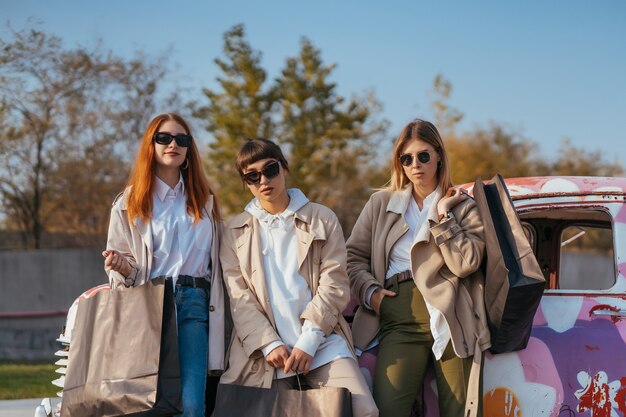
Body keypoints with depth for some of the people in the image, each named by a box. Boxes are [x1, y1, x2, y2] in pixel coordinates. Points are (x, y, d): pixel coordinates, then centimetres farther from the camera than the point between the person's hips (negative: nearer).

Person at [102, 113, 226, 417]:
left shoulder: (205, 201, 18)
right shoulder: (129, 203, 9)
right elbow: (123, 274, 9)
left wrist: (219, 320, 11)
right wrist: (123, 268, -13)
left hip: (194, 304, 2)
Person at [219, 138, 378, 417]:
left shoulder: (322, 219, 11)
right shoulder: (235, 231, 13)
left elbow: (335, 284, 2)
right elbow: (238, 296, 3)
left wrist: (308, 341, -10)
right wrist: (269, 345, -11)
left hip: (321, 342, 0)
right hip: (265, 350, 1)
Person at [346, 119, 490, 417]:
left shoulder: (462, 206, 12)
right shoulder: (382, 203, 18)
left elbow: (466, 263, -2)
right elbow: (353, 256, 16)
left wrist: (442, 216, -3)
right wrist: (369, 291, -1)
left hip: (450, 314, -1)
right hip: (400, 317, 1)